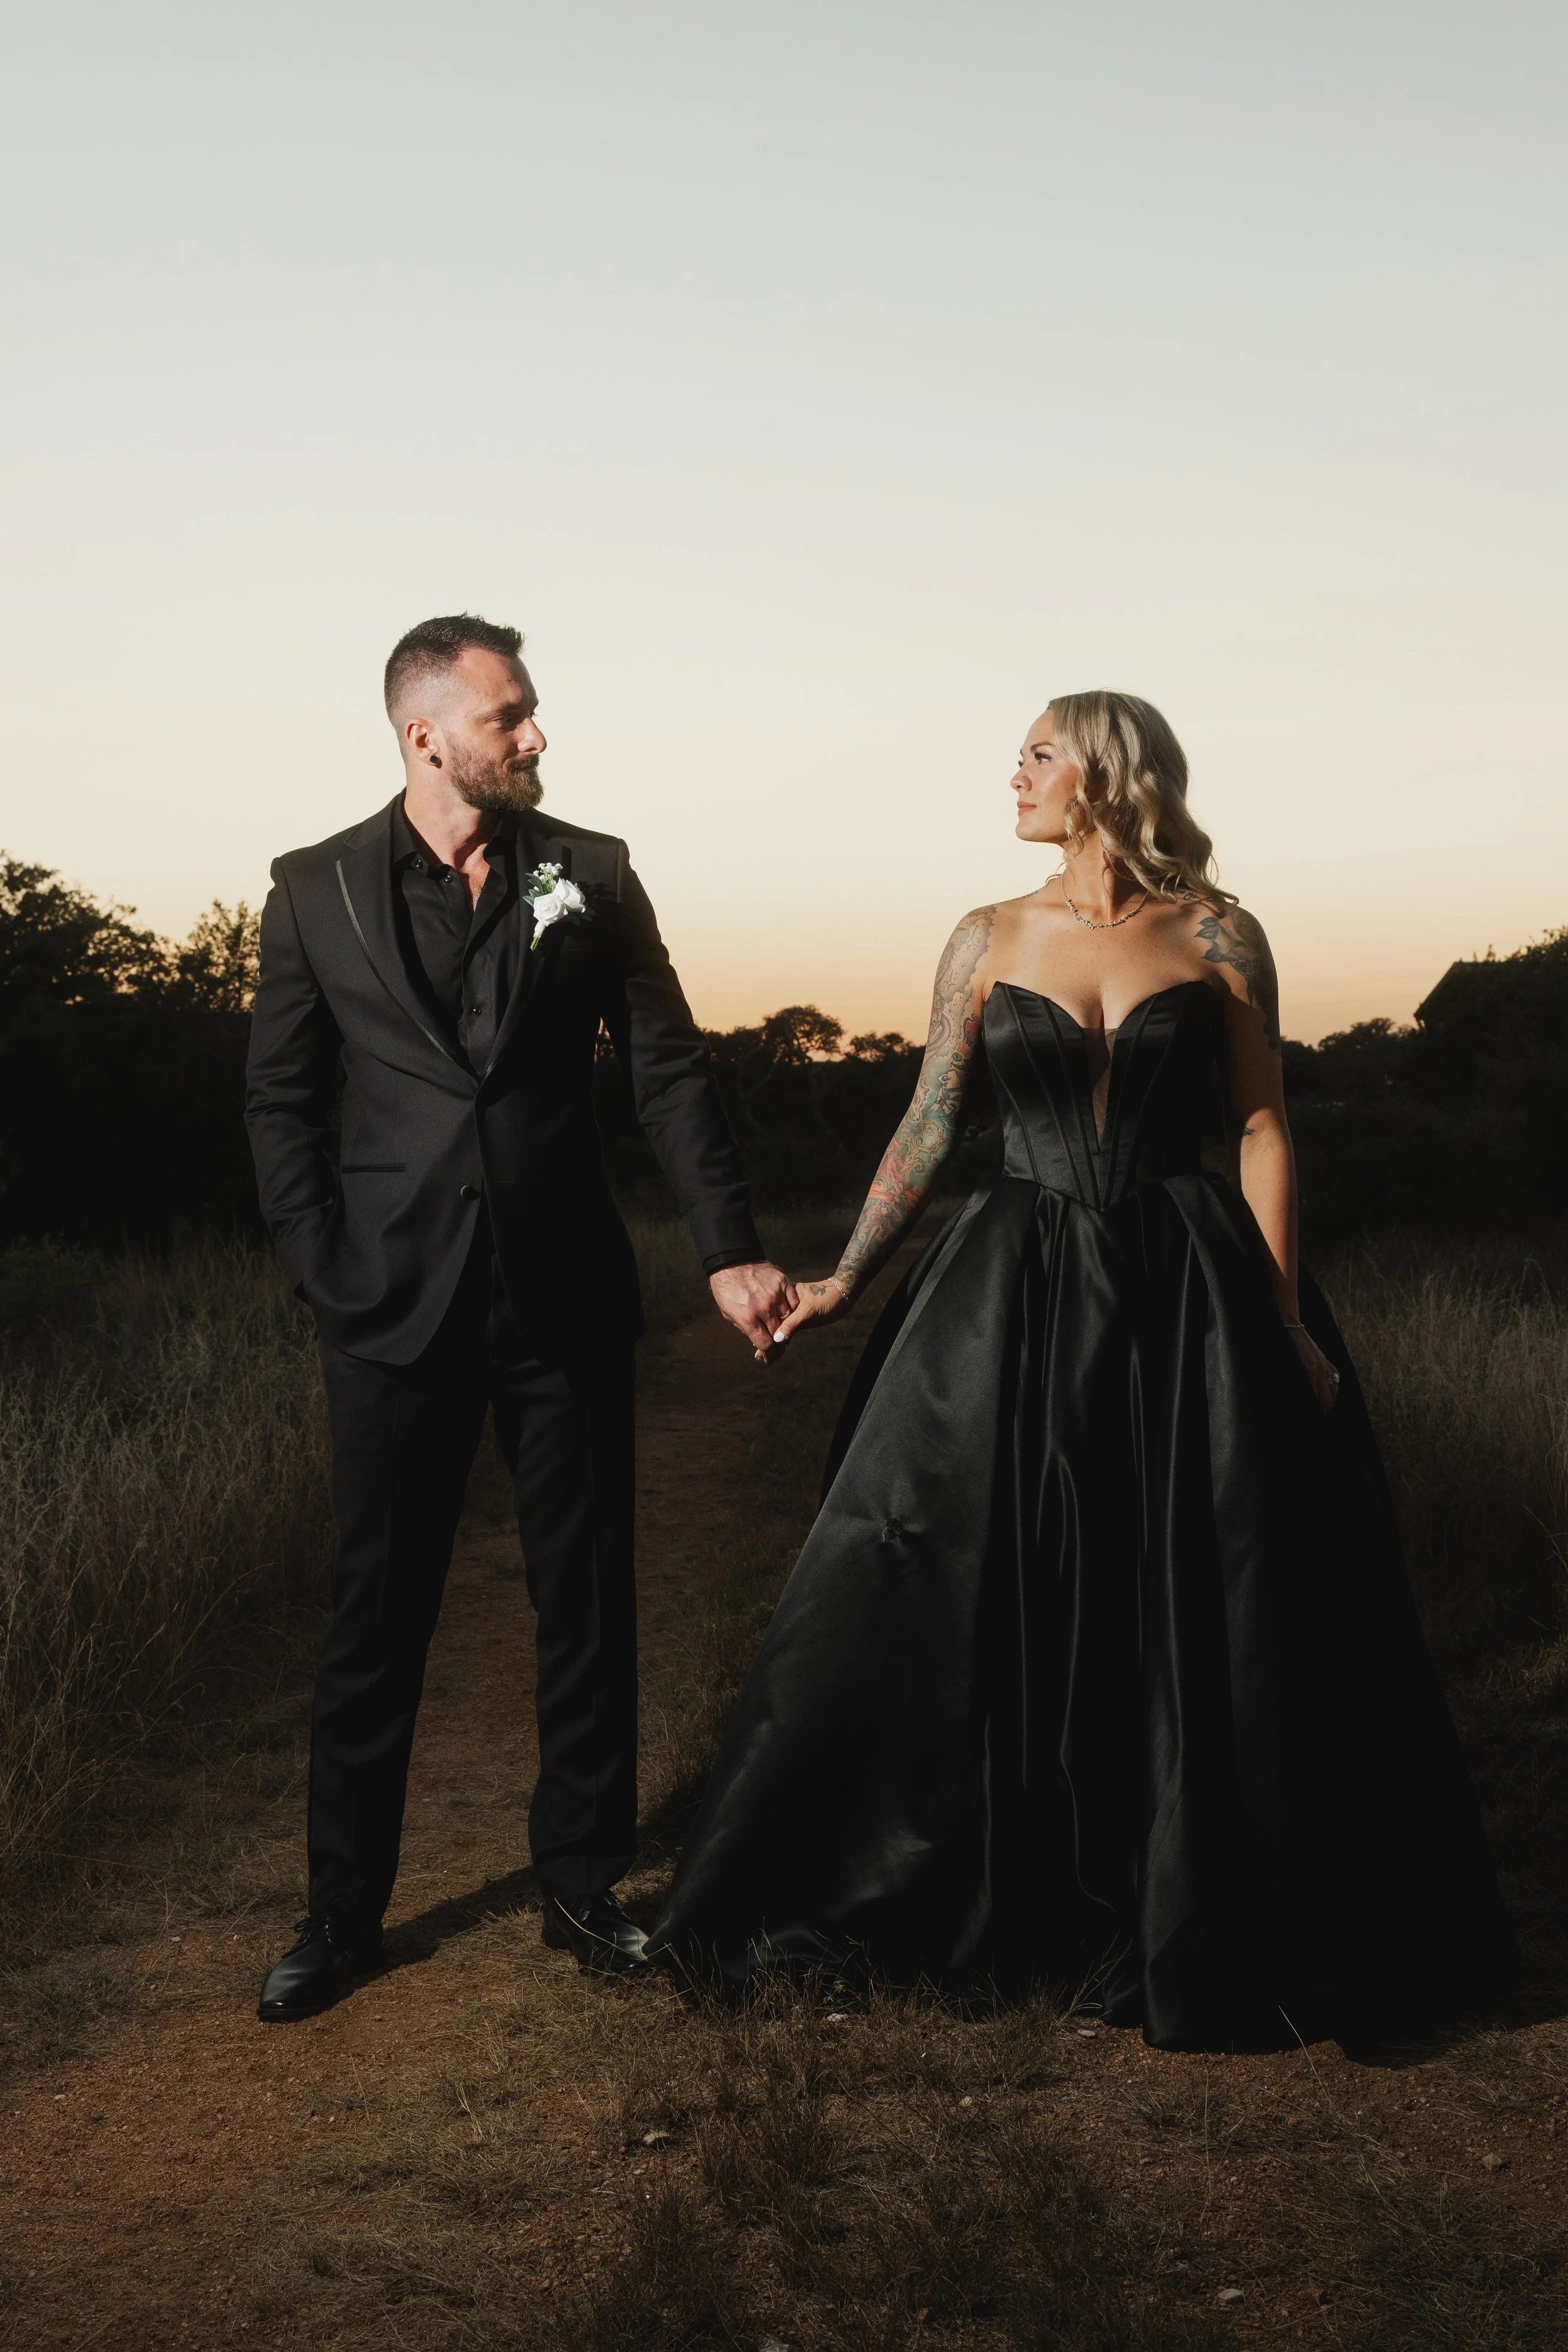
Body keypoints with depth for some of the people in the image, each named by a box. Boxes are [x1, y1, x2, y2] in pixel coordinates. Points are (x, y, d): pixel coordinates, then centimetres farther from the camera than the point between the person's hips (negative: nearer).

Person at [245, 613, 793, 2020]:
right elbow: (283, 1100, 5)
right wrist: (328, 1269, -4)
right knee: (377, 1613, 5)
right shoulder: (318, 891, 3)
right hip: (397, 1309, -1)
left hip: (566, 1300, 1)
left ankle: (582, 1885, 24)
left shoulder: (590, 875, 4)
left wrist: (731, 1249, -6)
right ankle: (342, 1912, 20)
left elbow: (670, 1071, 2)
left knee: (588, 1601, 8)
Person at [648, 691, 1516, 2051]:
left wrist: (1286, 1322, -6)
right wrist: (847, 1279, 0)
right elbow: (929, 1128, 6)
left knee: (1205, 1625, 5)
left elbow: (1262, 1131, -1)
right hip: (1020, 1301, 2)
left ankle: (1221, 1927, 24)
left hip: (1189, 1300, -1)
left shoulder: (1218, 938, 0)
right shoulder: (989, 943, 5)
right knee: (970, 1607, 3)